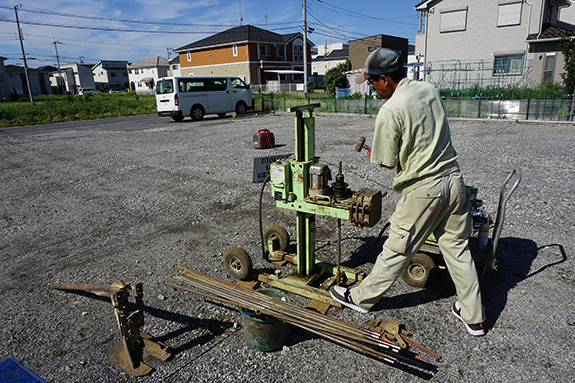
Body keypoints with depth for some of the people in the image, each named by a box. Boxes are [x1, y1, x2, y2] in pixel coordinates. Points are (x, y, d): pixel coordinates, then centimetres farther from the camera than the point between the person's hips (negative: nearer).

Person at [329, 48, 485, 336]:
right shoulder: (429, 89, 5)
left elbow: (388, 162, -10)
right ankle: (473, 317, 29)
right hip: (453, 180, 7)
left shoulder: (390, 110, -18)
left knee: (397, 250, 7)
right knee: (457, 248, 16)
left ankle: (362, 298, 26)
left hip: (423, 190, -7)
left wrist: (373, 154, 9)